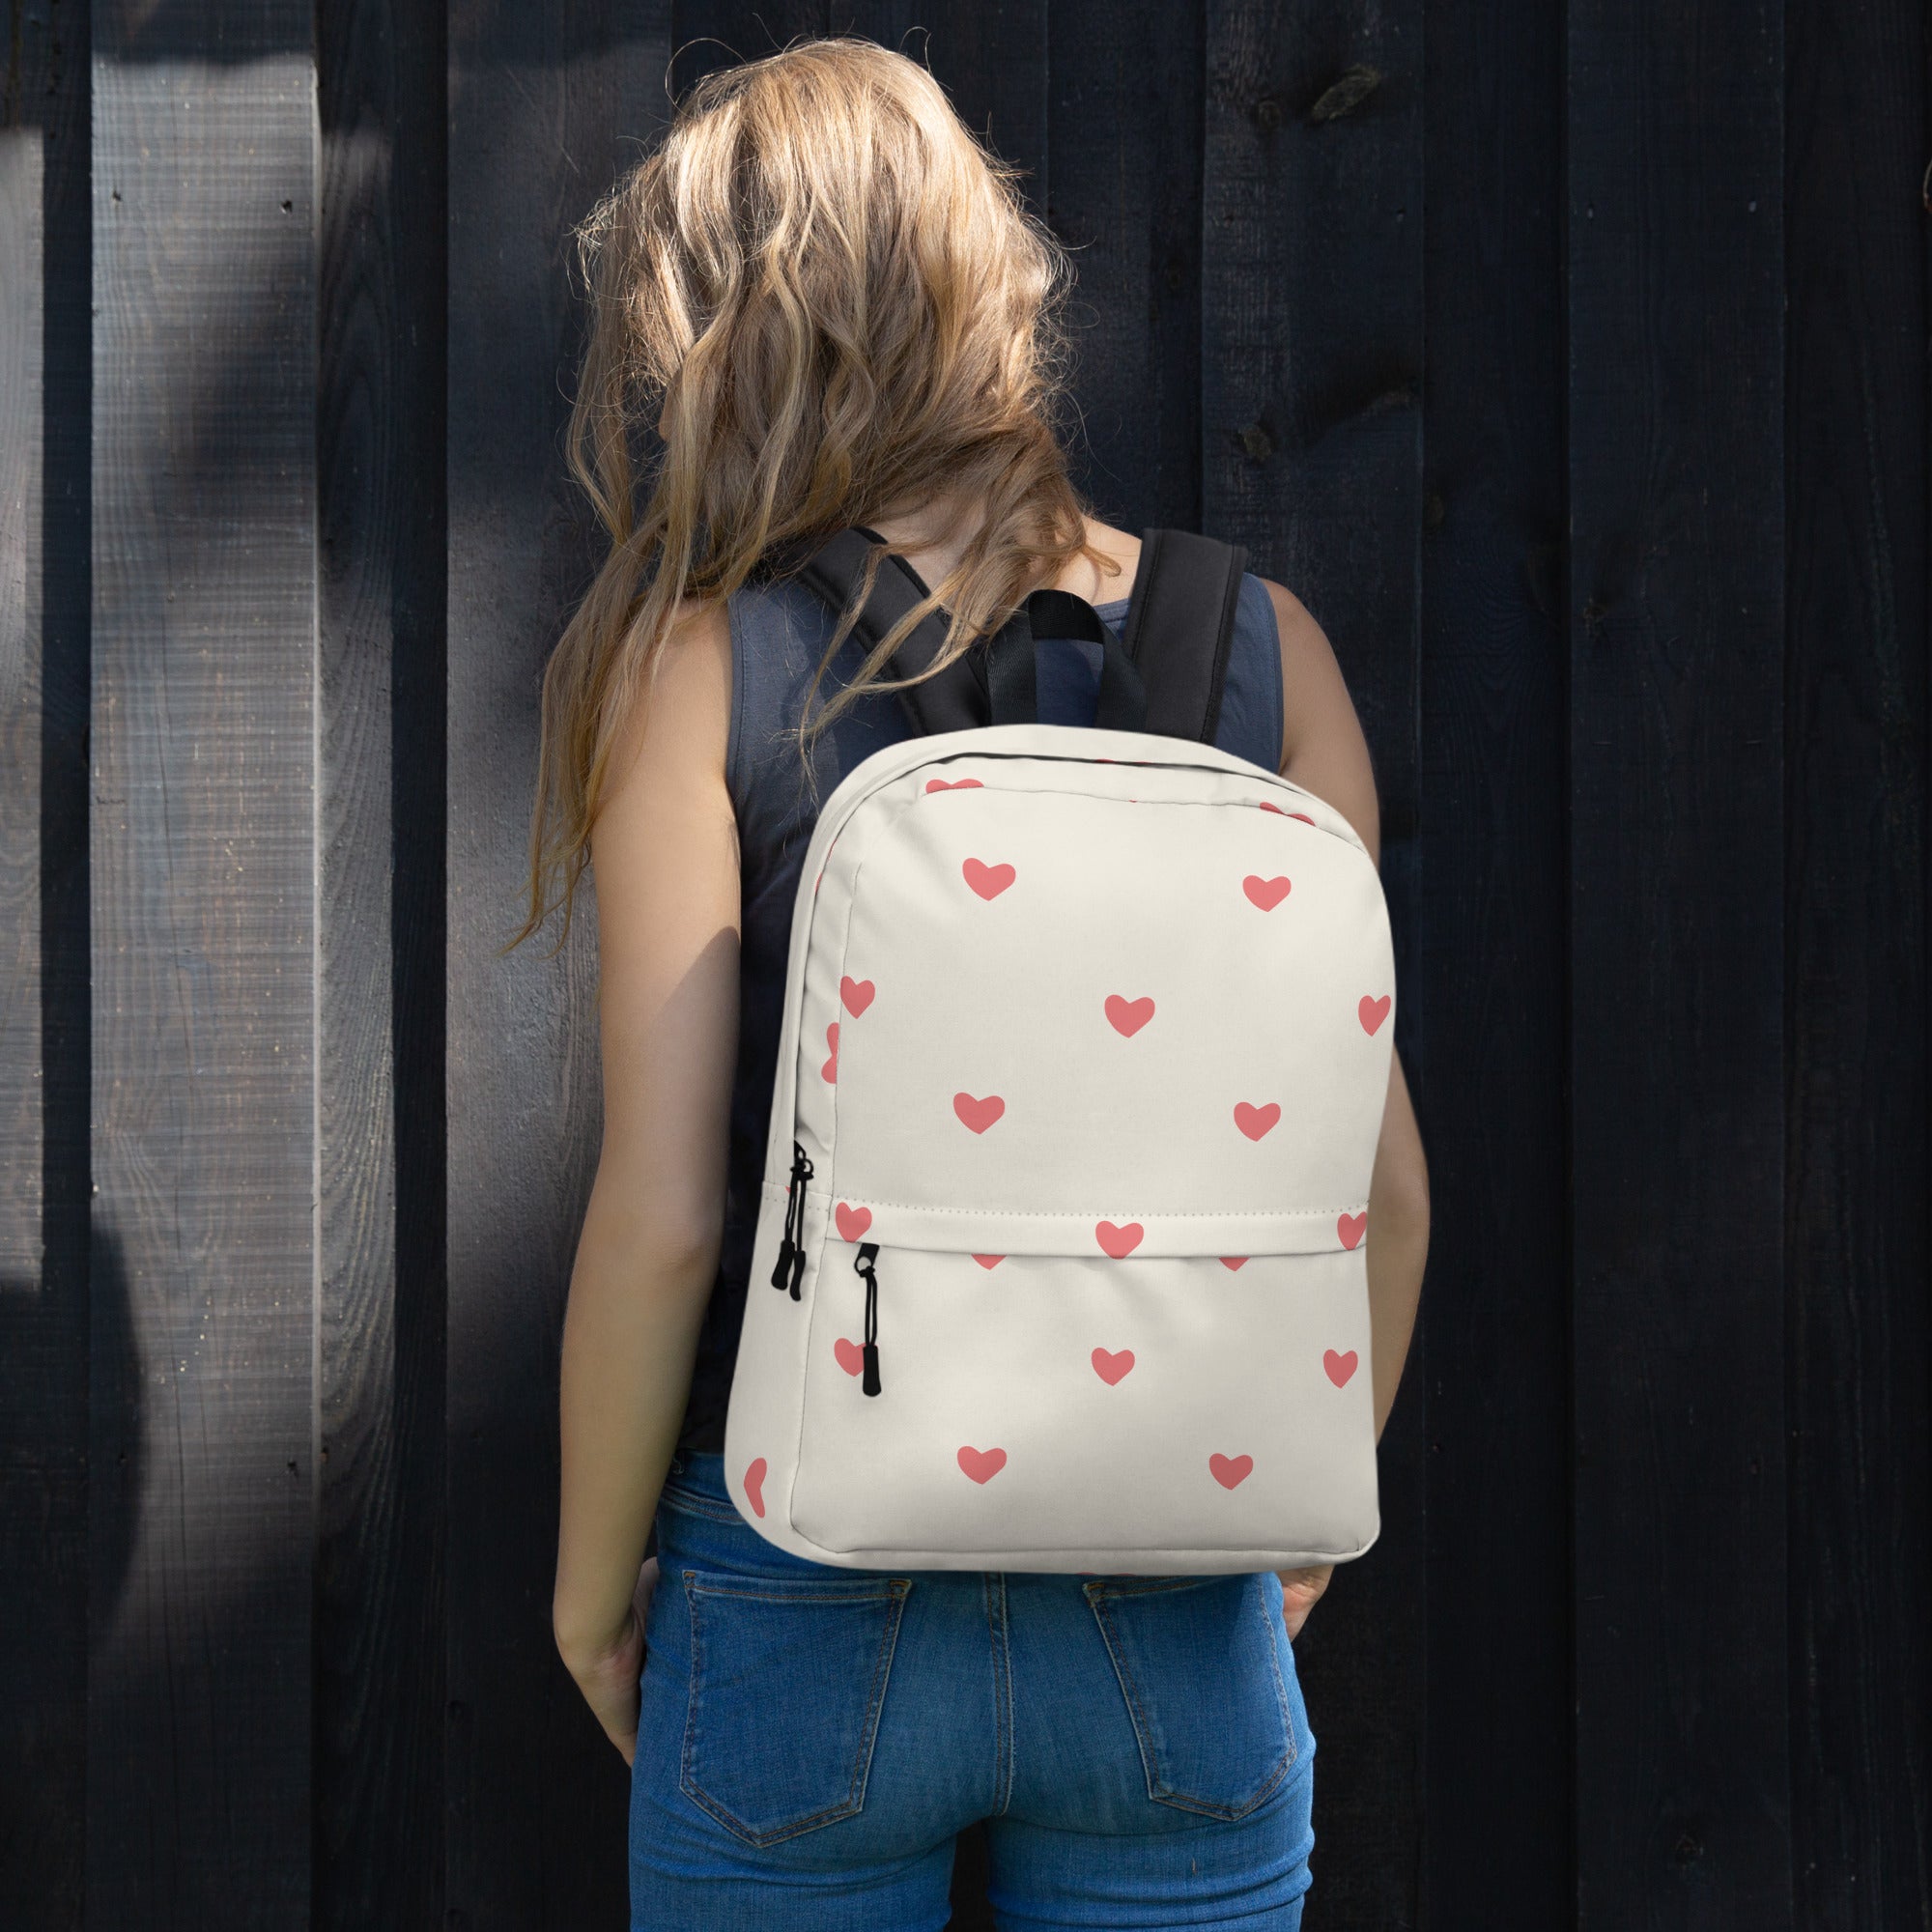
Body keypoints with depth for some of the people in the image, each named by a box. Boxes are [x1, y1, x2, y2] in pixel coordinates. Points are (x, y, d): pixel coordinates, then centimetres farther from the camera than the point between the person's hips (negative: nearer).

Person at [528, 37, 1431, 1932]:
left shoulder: (703, 663, -9)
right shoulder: (1257, 643, -2)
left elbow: (659, 1217, -12)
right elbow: (1381, 1185, 0)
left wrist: (593, 1578, 3)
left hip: (801, 1617, -1)